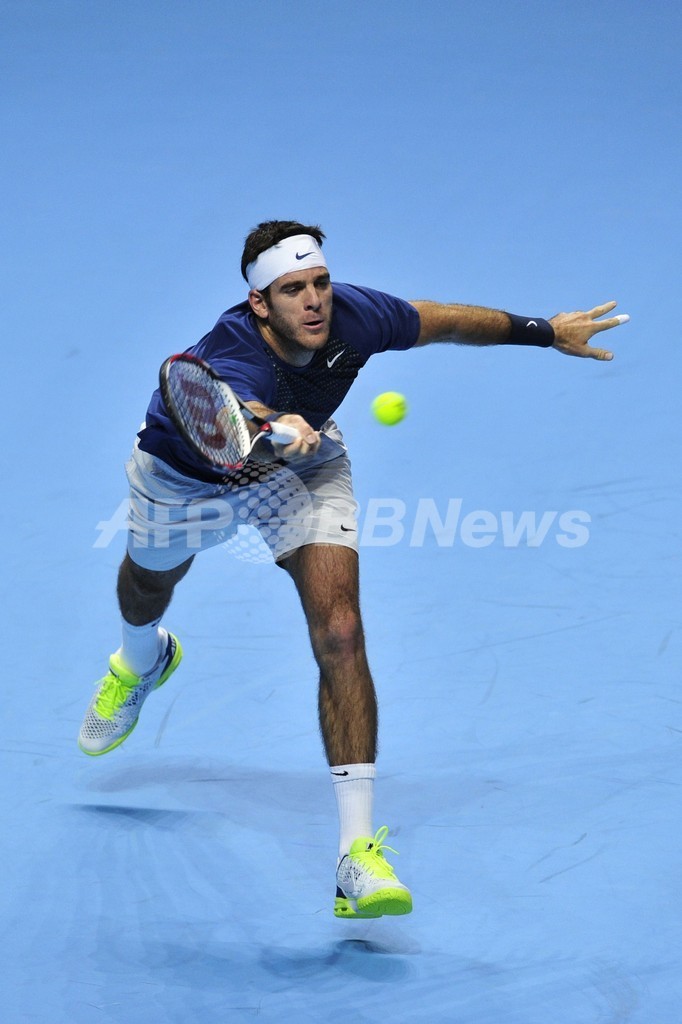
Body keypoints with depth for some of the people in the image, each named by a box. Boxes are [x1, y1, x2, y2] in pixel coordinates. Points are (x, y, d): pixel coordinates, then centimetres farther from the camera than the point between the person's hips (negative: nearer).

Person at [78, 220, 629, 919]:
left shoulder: (354, 317, -31)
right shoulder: (233, 357, -44)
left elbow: (445, 321, -10)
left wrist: (544, 330, 2)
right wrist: (272, 433, -90)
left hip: (302, 465, 2)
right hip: (186, 471, -2)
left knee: (339, 633, -19)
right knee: (149, 584, 29)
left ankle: (359, 851, -21)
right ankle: (142, 659, 70)